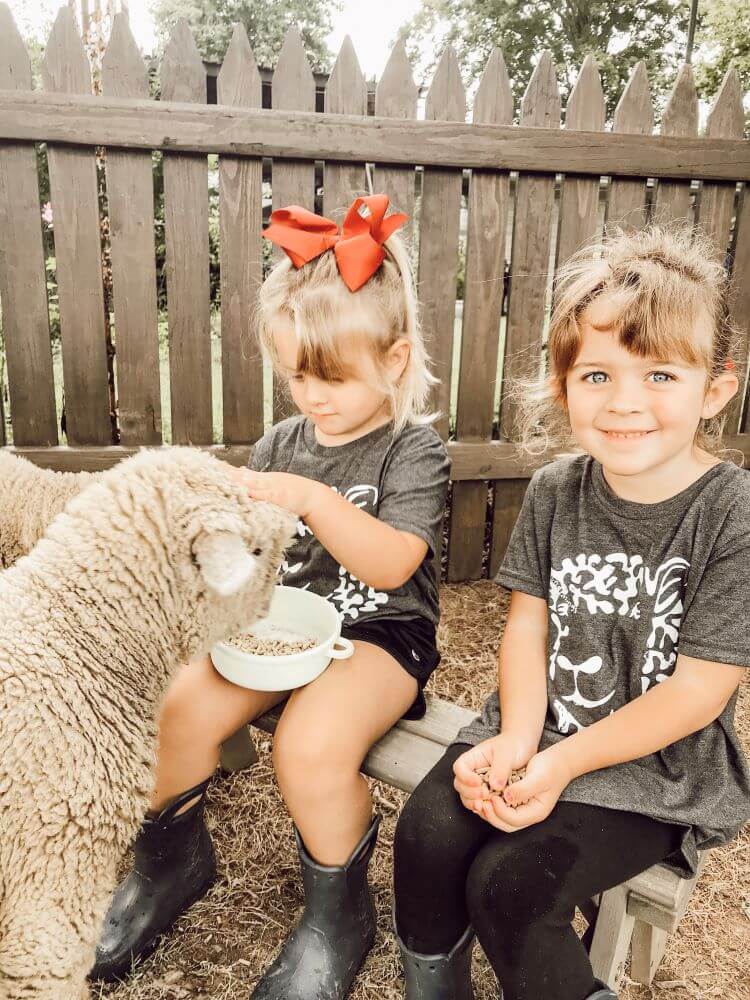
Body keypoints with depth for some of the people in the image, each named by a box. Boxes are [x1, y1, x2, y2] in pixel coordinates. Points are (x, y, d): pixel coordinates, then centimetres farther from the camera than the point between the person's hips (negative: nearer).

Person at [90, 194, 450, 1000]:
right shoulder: (282, 443, 8)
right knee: (186, 704, -16)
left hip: (379, 635, -5)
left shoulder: (413, 449, -7)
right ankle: (171, 857, 15)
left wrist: (313, 498, -31)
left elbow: (392, 564, -21)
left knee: (309, 745, -29)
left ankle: (337, 912, 3)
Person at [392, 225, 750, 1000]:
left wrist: (563, 763, -18)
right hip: (537, 729, 4)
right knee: (427, 834, -13)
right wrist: (518, 739, -15)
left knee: (507, 885, -18)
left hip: (656, 769, -4)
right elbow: (528, 622, 0)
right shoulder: (556, 491, -2)